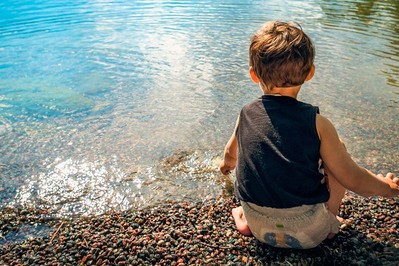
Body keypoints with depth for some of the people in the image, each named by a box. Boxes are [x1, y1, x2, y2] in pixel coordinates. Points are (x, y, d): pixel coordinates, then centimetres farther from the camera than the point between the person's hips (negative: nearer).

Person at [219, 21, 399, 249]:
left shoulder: (246, 116, -5)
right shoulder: (317, 123, -15)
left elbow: (232, 153, 16)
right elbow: (354, 180, -9)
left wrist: (228, 162, 41)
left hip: (259, 228, 3)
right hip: (308, 233, -2)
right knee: (338, 147, 12)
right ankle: (329, 221, 17)